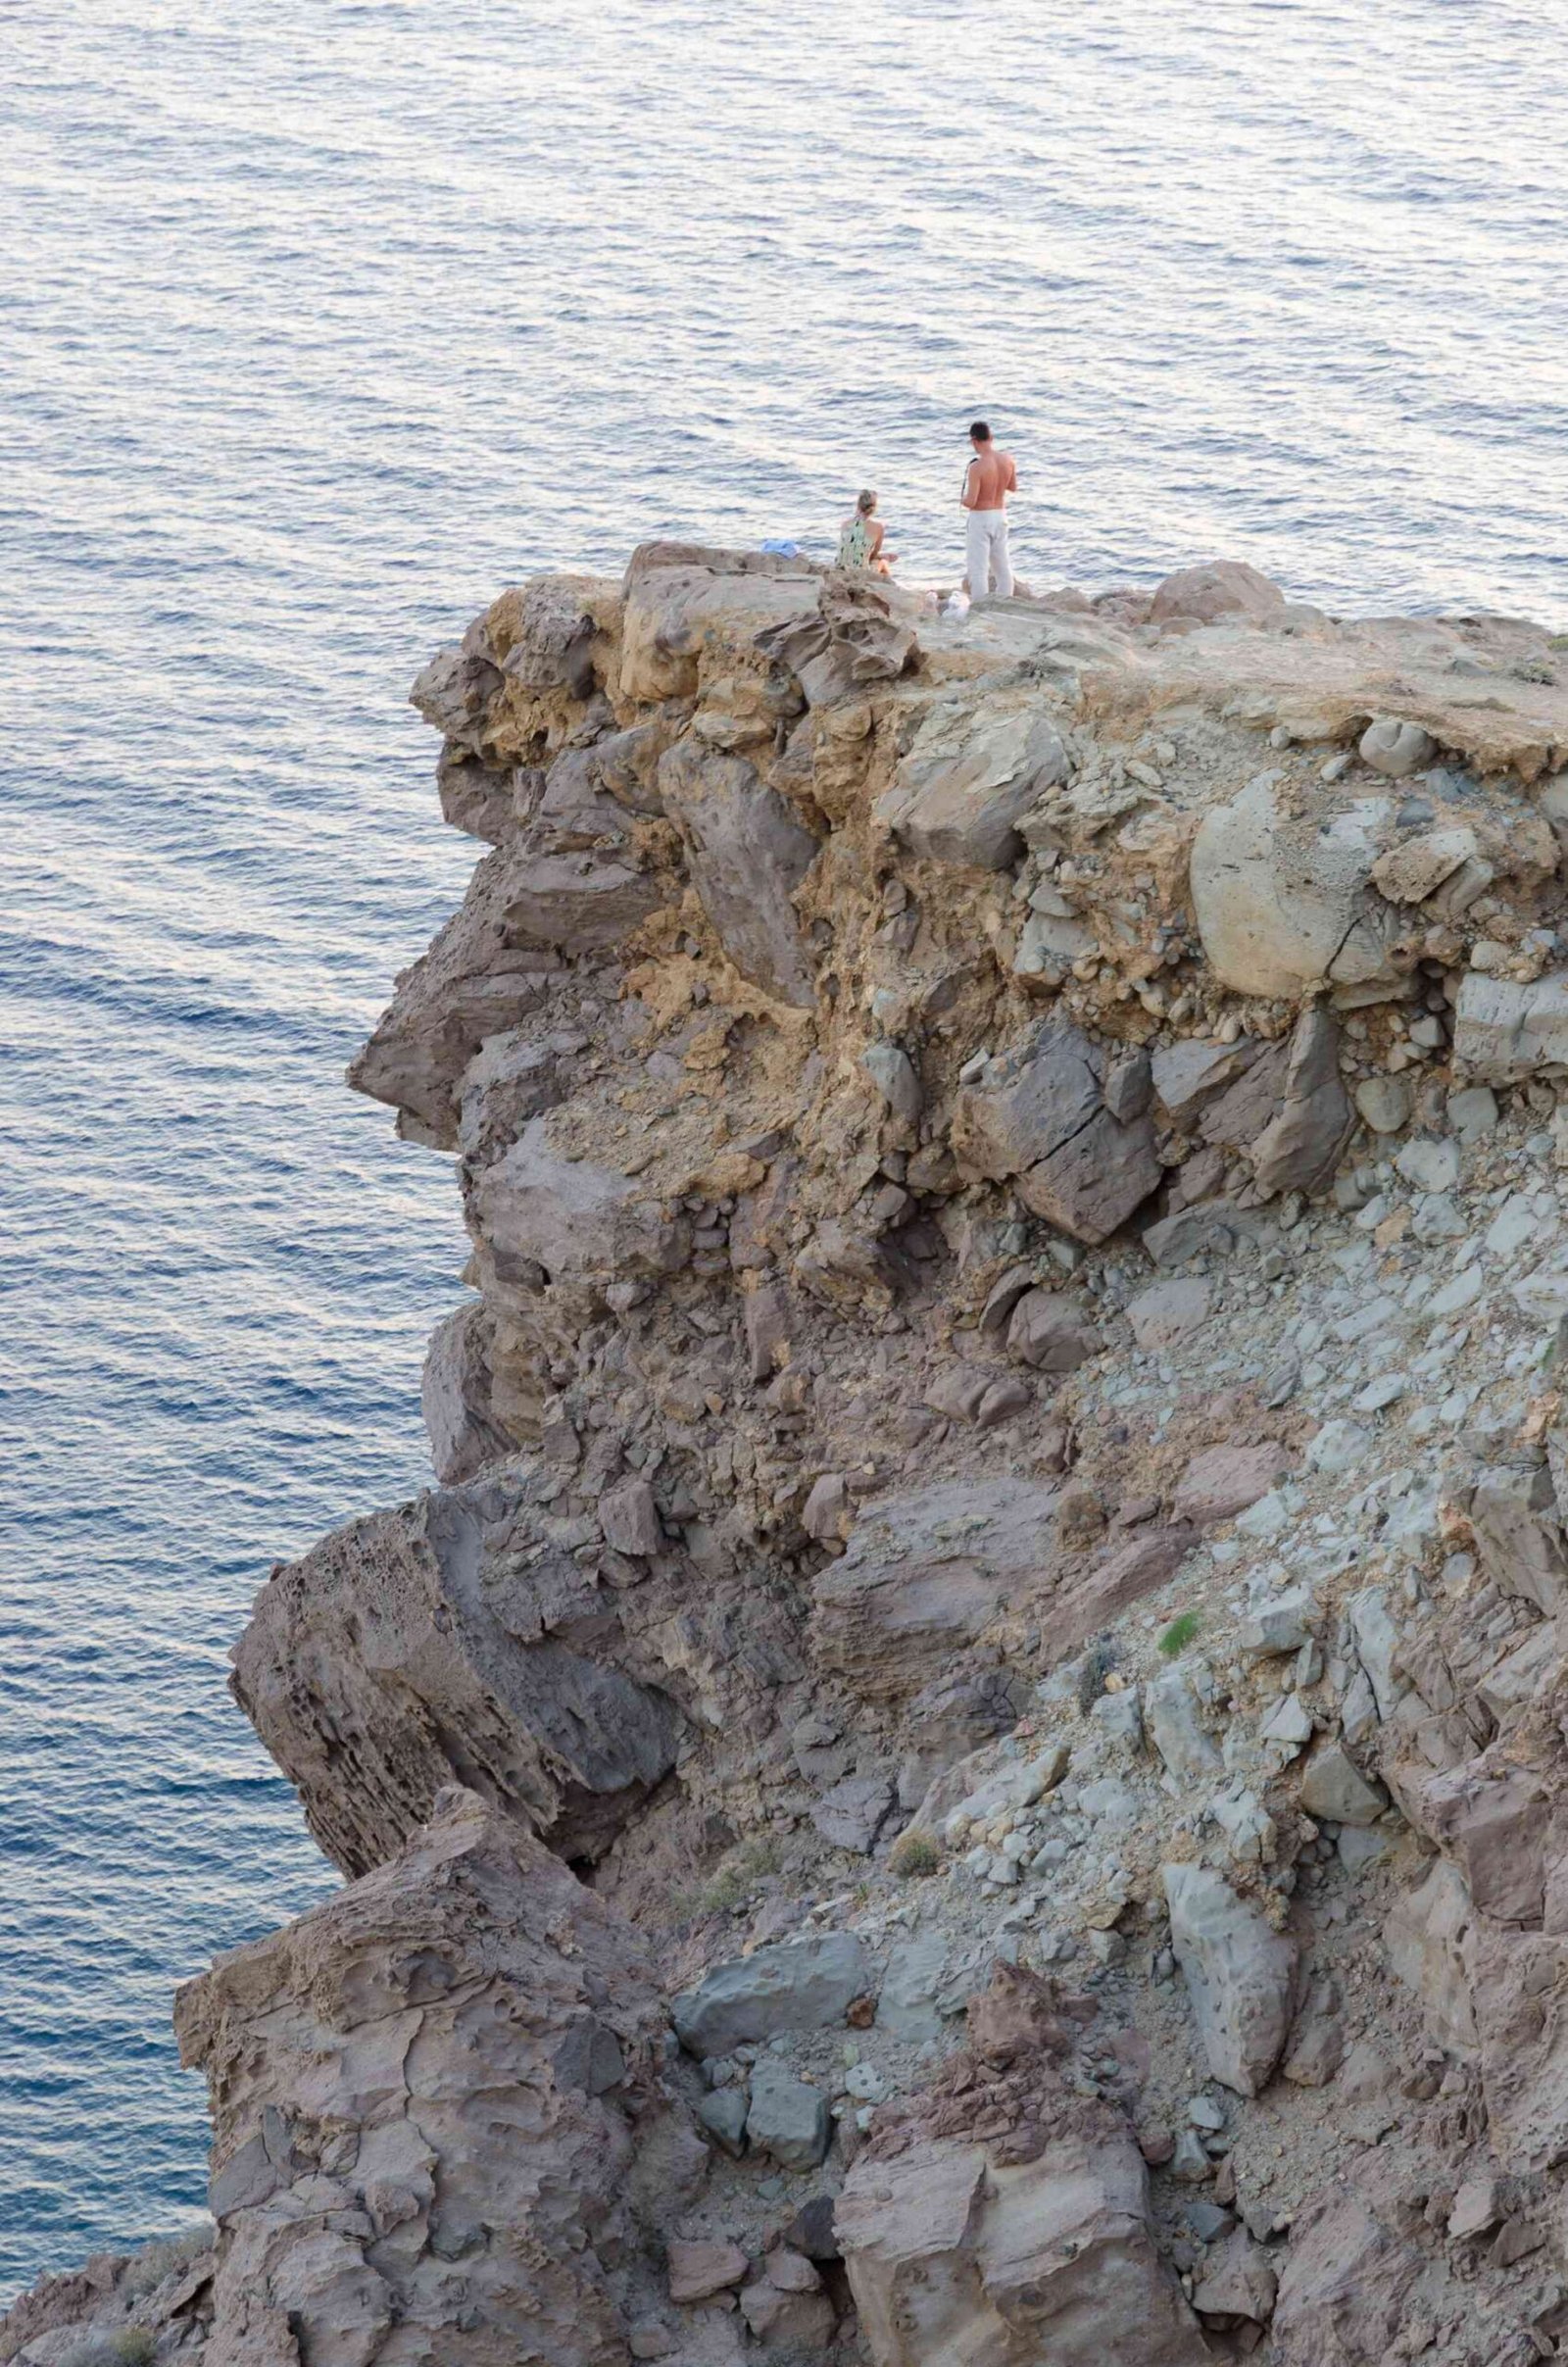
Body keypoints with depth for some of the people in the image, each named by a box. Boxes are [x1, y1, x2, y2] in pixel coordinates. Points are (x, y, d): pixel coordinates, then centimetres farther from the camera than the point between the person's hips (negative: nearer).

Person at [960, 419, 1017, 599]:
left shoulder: (976, 467, -23)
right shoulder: (1007, 459, -5)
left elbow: (971, 502, -22)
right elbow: (1013, 487, 11)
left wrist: (962, 499, -1)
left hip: (980, 517, -6)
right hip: (1001, 515, 6)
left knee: (978, 567, -1)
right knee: (1002, 564, 17)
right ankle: (1006, 602, 23)